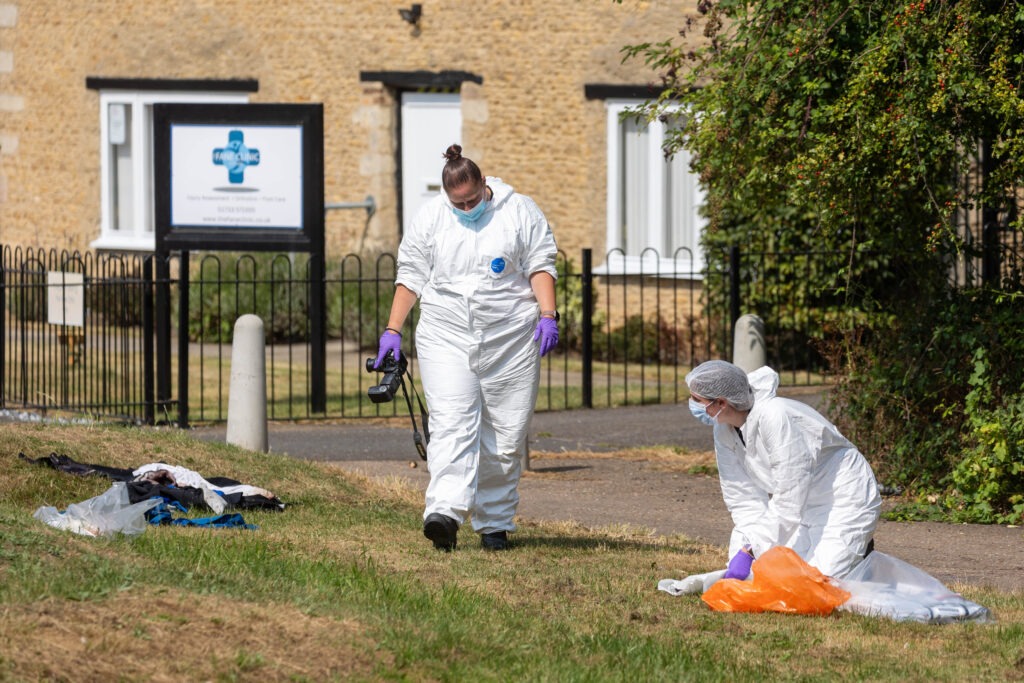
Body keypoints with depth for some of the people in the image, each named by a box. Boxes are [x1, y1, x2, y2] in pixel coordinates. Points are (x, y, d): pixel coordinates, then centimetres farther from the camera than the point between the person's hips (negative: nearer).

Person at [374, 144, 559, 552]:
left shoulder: (519, 212, 4)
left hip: (510, 338, 0)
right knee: (451, 425, -17)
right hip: (447, 337, 0)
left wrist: (547, 315, -10)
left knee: (505, 436, 2)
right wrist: (392, 330, 7)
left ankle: (494, 523, 13)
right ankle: (445, 513, -31)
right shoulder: (429, 218, 9)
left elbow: (540, 265, 3)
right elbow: (411, 276, 13)